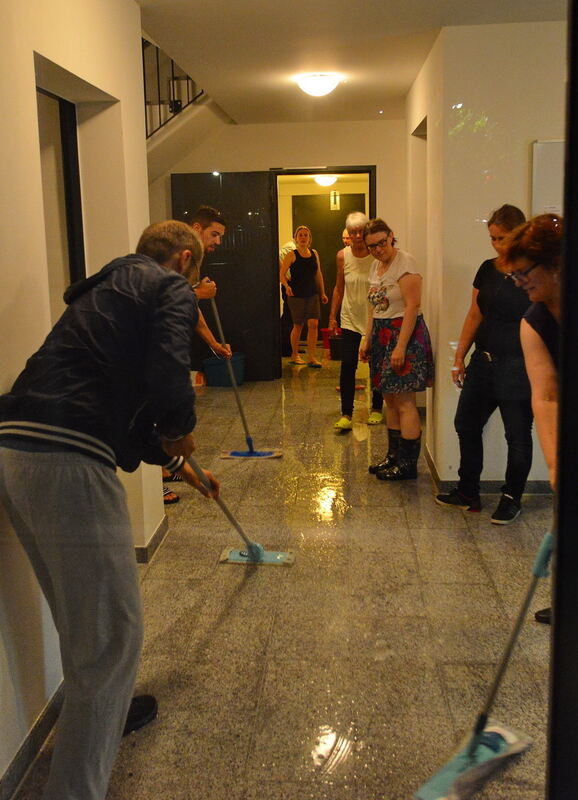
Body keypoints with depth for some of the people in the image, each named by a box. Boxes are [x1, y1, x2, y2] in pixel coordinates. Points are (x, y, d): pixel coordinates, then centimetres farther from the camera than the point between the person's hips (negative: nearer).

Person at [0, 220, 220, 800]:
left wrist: (173, 460, 46)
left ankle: (102, 711, 49)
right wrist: (180, 433, 5)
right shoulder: (172, 290, 1)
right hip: (65, 459, -9)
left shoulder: (108, 290, 29)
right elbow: (167, 381, -18)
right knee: (112, 630, 3)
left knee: (79, 615, 28)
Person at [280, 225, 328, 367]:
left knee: (314, 324, -7)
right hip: (296, 295, -4)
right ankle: (295, 355, 23)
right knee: (298, 325, 5)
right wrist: (287, 286, -27)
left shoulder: (314, 254, 8)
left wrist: (322, 292, 17)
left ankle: (311, 357, -2)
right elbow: (282, 274, -9)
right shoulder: (292, 255, -5)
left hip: (312, 294, 4)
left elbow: (318, 274, 16)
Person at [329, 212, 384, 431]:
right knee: (347, 366, -7)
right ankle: (346, 414, -2)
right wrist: (332, 316, 10)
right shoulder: (343, 256, -1)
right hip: (350, 319, 2)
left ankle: (376, 409, 25)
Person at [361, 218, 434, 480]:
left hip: (404, 333, -9)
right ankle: (394, 456, 22)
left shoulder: (405, 263, -13)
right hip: (382, 336, 9)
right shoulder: (376, 265, 14)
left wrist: (400, 347, -23)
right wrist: (367, 339, 17)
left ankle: (408, 464, -2)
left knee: (404, 402, -7)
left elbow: (412, 306, -19)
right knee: (390, 400, 13)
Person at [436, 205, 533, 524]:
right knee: (466, 424, 12)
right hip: (483, 362, 7)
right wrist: (460, 357, 11)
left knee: (517, 434, 6)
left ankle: (511, 498, 23)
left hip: (517, 367, -6)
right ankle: (468, 493, 27)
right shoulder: (487, 270, 8)